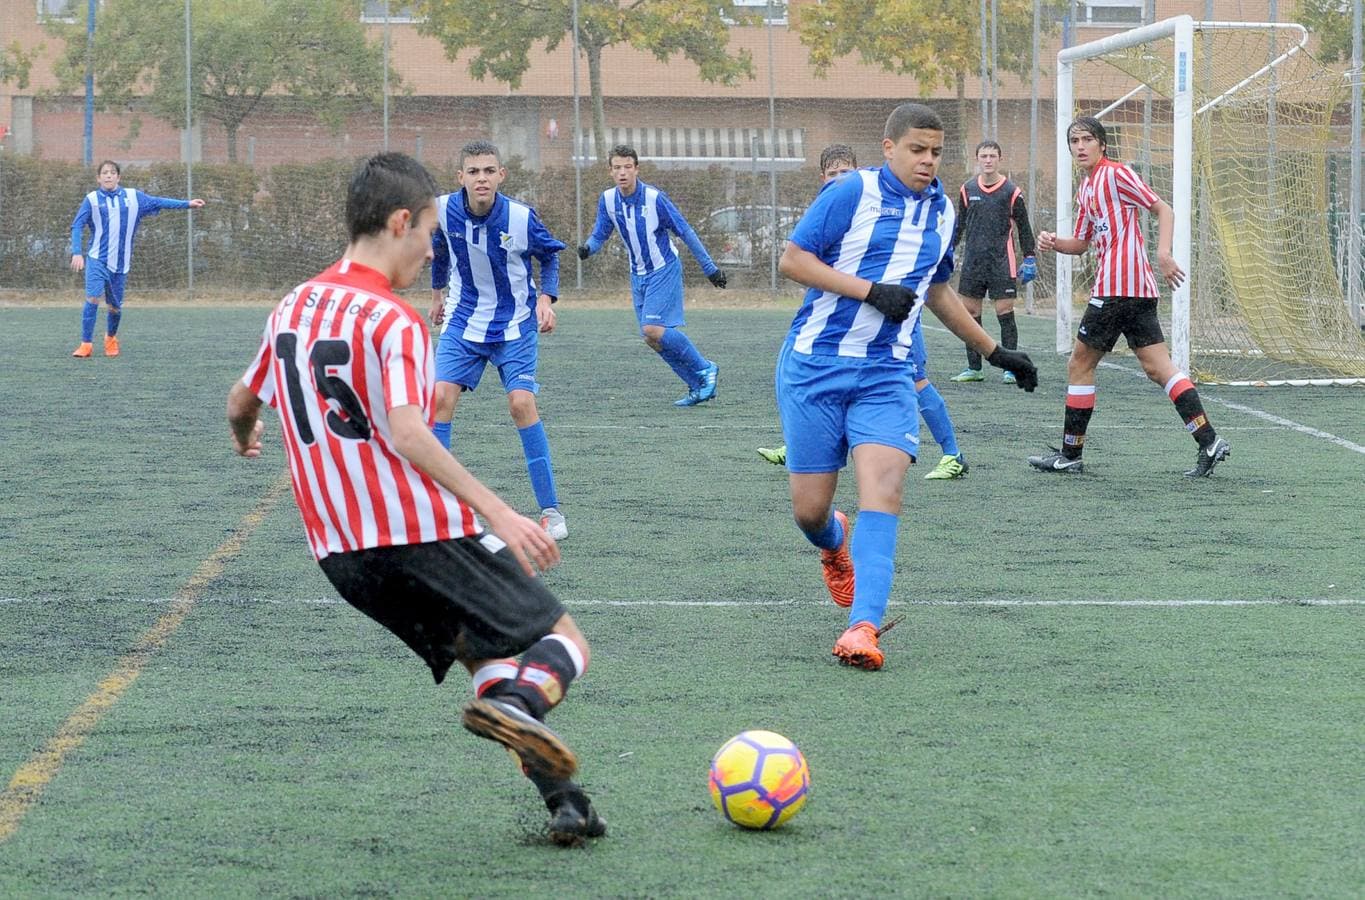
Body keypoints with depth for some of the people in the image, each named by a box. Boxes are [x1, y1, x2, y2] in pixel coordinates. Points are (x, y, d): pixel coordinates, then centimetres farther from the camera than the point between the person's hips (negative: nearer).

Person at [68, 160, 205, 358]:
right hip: (97, 259, -2)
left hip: (120, 263, 2)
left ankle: (111, 338, 37)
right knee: (92, 298, -19)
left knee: (115, 306, 9)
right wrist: (76, 253, -15)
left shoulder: (133, 196, 6)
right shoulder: (92, 199, -1)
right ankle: (86, 345, -13)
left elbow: (157, 202, 13)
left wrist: (187, 204, 11)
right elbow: (77, 226, -3)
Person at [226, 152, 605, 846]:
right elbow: (405, 434, -26)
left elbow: (242, 402, 26)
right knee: (563, 643, 1)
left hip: (341, 553, 7)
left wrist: (244, 437, 50)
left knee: (485, 655, 15)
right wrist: (498, 513, -29)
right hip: (423, 529, -7)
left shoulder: (291, 308, 11)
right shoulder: (393, 320, -12)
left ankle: (562, 798, -2)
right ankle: (515, 704, -31)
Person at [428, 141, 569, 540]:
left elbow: (550, 255, 0)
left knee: (522, 403, -15)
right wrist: (437, 292, 22)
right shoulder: (444, 210, -13)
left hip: (515, 325, -2)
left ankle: (550, 509, -6)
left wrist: (546, 298, -14)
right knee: (441, 397, -11)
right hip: (463, 321, 3)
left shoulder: (521, 218, -20)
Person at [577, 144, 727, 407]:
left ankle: (705, 369, -2)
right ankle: (699, 387, 15)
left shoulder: (654, 198, -18)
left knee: (653, 329, -20)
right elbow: (600, 234, 6)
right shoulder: (608, 200, -3)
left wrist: (710, 268, -7)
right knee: (652, 338, 3)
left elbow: (685, 232, -11)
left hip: (664, 270, -6)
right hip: (638, 275, 6)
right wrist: (587, 248, -19)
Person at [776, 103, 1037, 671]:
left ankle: (863, 626, -26)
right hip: (815, 364, -3)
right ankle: (835, 544, 40)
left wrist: (993, 351, 28)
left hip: (885, 374, 3)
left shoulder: (941, 210, 12)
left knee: (882, 489, -20)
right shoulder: (851, 193, -8)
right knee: (809, 510, 2)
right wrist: (871, 290, -19)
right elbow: (792, 260, -10)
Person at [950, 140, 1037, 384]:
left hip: (1002, 262, -4)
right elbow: (959, 225, 17)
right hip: (973, 261, 4)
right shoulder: (967, 190, 8)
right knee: (970, 311, 3)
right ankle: (974, 368, 11)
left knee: (1005, 313, -5)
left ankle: (1010, 368, 1)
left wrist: (1029, 258, 0)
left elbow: (1023, 227, 3)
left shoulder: (1011, 191, -2)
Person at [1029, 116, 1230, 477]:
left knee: (1080, 365, 0)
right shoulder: (1086, 190, 22)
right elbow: (1081, 243, 28)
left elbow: (1163, 209, -8)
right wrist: (1053, 242, 7)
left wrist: (1163, 253, -21)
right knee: (1157, 366, 2)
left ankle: (1070, 454, 7)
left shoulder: (1115, 173, -5)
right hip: (1139, 289, 9)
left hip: (1116, 287, -9)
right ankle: (1209, 442, -6)